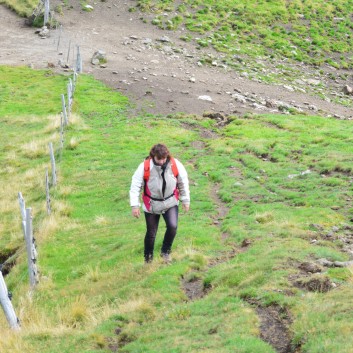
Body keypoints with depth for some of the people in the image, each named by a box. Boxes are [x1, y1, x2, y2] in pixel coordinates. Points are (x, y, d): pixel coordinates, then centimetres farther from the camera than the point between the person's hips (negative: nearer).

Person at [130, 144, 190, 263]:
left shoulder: (176, 165, -16)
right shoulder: (145, 167, -21)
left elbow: (183, 183, -1)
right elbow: (135, 186, -13)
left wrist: (185, 200, 6)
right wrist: (134, 205, -15)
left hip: (170, 203, 1)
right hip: (151, 204, -1)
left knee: (172, 226, -19)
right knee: (151, 233, 6)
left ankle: (166, 251, 6)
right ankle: (148, 258, 29)